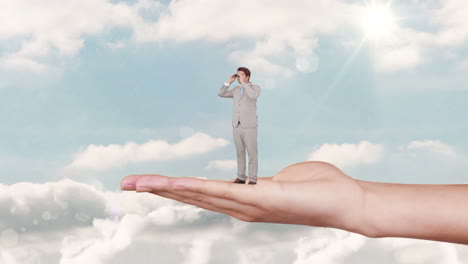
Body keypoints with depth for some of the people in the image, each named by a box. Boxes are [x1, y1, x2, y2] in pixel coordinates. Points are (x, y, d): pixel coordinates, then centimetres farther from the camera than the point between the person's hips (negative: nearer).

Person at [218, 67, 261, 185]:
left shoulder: (256, 88, -5)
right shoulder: (236, 90, 13)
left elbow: (253, 96, -29)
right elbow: (220, 94, 10)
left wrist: (243, 83, -21)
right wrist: (229, 81, 2)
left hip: (249, 126, -6)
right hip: (237, 126, 6)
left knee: (252, 153, -2)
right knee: (240, 152, 10)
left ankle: (252, 179, 7)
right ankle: (241, 178, 19)